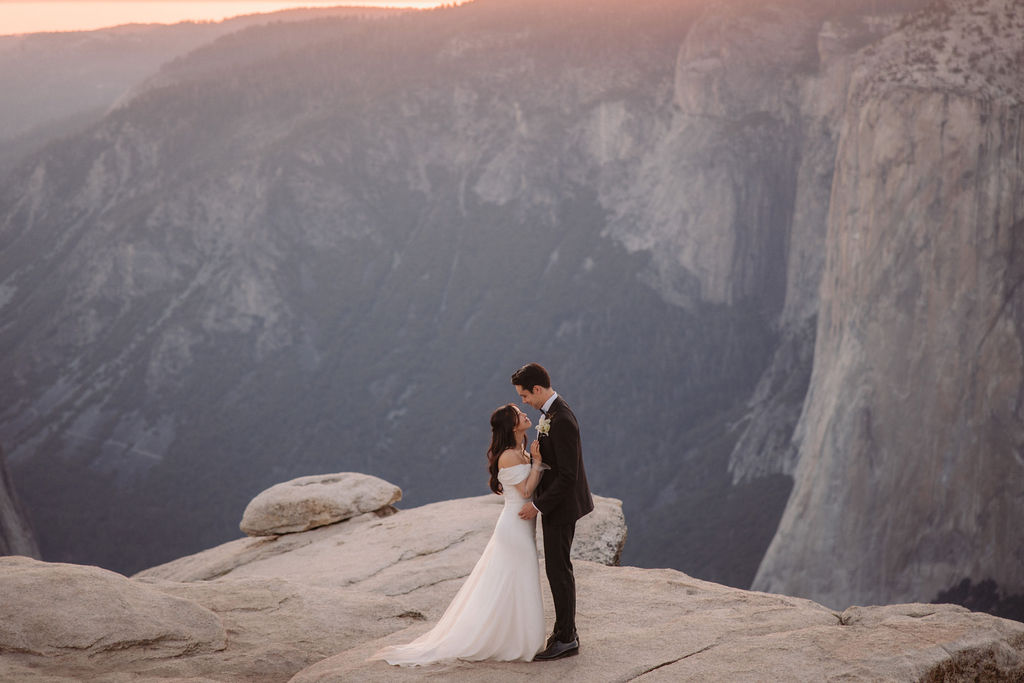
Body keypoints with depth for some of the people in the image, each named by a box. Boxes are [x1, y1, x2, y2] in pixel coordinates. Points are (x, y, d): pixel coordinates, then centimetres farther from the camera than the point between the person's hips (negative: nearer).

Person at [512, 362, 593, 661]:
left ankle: (566, 639, 7)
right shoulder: (551, 412, 6)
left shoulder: (562, 421, -26)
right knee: (557, 568, 17)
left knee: (558, 569, -2)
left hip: (562, 505, -10)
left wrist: (538, 505, -21)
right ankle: (565, 629, 27)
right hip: (556, 503, 10)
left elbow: (568, 475, -26)